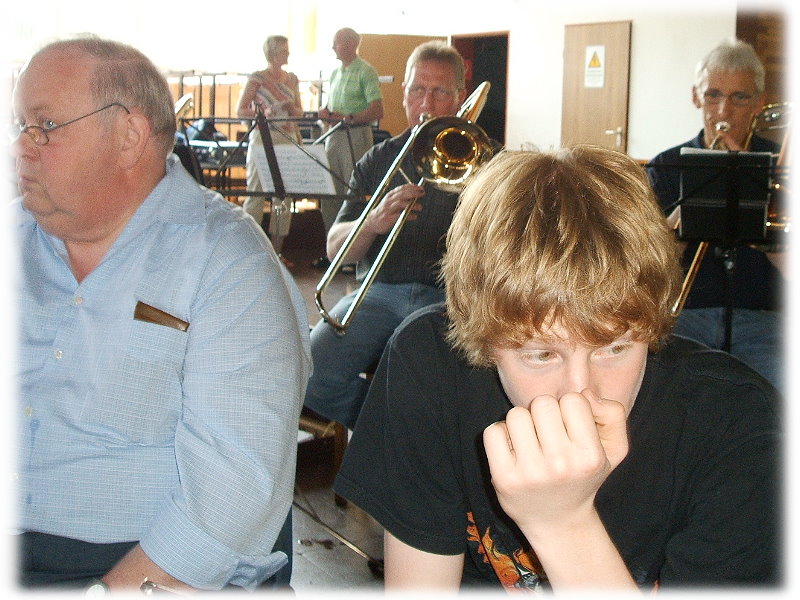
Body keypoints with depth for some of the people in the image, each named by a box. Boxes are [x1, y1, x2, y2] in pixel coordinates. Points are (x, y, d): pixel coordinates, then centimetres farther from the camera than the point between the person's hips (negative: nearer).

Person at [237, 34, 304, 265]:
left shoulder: (292, 79, 14)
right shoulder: (257, 78, -1)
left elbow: (299, 112, 19)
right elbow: (241, 110, -3)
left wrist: (292, 109, -3)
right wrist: (263, 113, -19)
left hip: (288, 139, 5)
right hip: (262, 138, -5)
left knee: (284, 195, 3)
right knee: (256, 193, -5)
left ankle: (277, 250, 10)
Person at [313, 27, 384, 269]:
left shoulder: (365, 71, -5)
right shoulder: (336, 72, 19)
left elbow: (377, 110, -14)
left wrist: (348, 118, -21)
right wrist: (325, 112, 4)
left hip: (356, 135, -8)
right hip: (334, 136, 8)